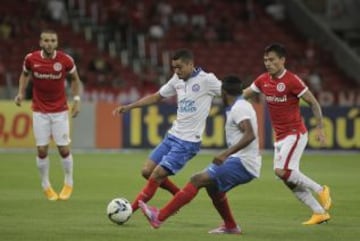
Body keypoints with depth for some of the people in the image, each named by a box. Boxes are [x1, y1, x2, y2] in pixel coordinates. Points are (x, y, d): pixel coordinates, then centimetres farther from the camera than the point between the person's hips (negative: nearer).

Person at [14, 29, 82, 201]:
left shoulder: (65, 60, -12)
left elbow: (75, 78, 7)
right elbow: (25, 74, 12)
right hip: (40, 111, 1)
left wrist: (77, 99, -2)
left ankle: (68, 183, 21)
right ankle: (46, 185, 18)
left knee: (64, 149, -2)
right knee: (42, 150, -3)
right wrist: (21, 93, -2)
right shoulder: (31, 59, -10)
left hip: (60, 111, -1)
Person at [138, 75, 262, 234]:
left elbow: (250, 135, -26)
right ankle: (230, 227, 34)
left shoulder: (238, 108, -12)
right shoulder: (242, 106, 19)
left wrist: (226, 153, -33)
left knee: (197, 180, -15)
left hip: (242, 163, -10)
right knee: (212, 186, 28)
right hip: (246, 163, 10)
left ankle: (159, 216, -20)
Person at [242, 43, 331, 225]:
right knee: (289, 180, 4)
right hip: (279, 136, 7)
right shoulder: (263, 80, 4)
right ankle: (320, 212, 12)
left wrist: (320, 129, -12)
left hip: (295, 133, -7)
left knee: (282, 170, -22)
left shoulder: (292, 81, -15)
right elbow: (243, 95, 15)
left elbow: (313, 103, -10)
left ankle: (320, 190, -4)